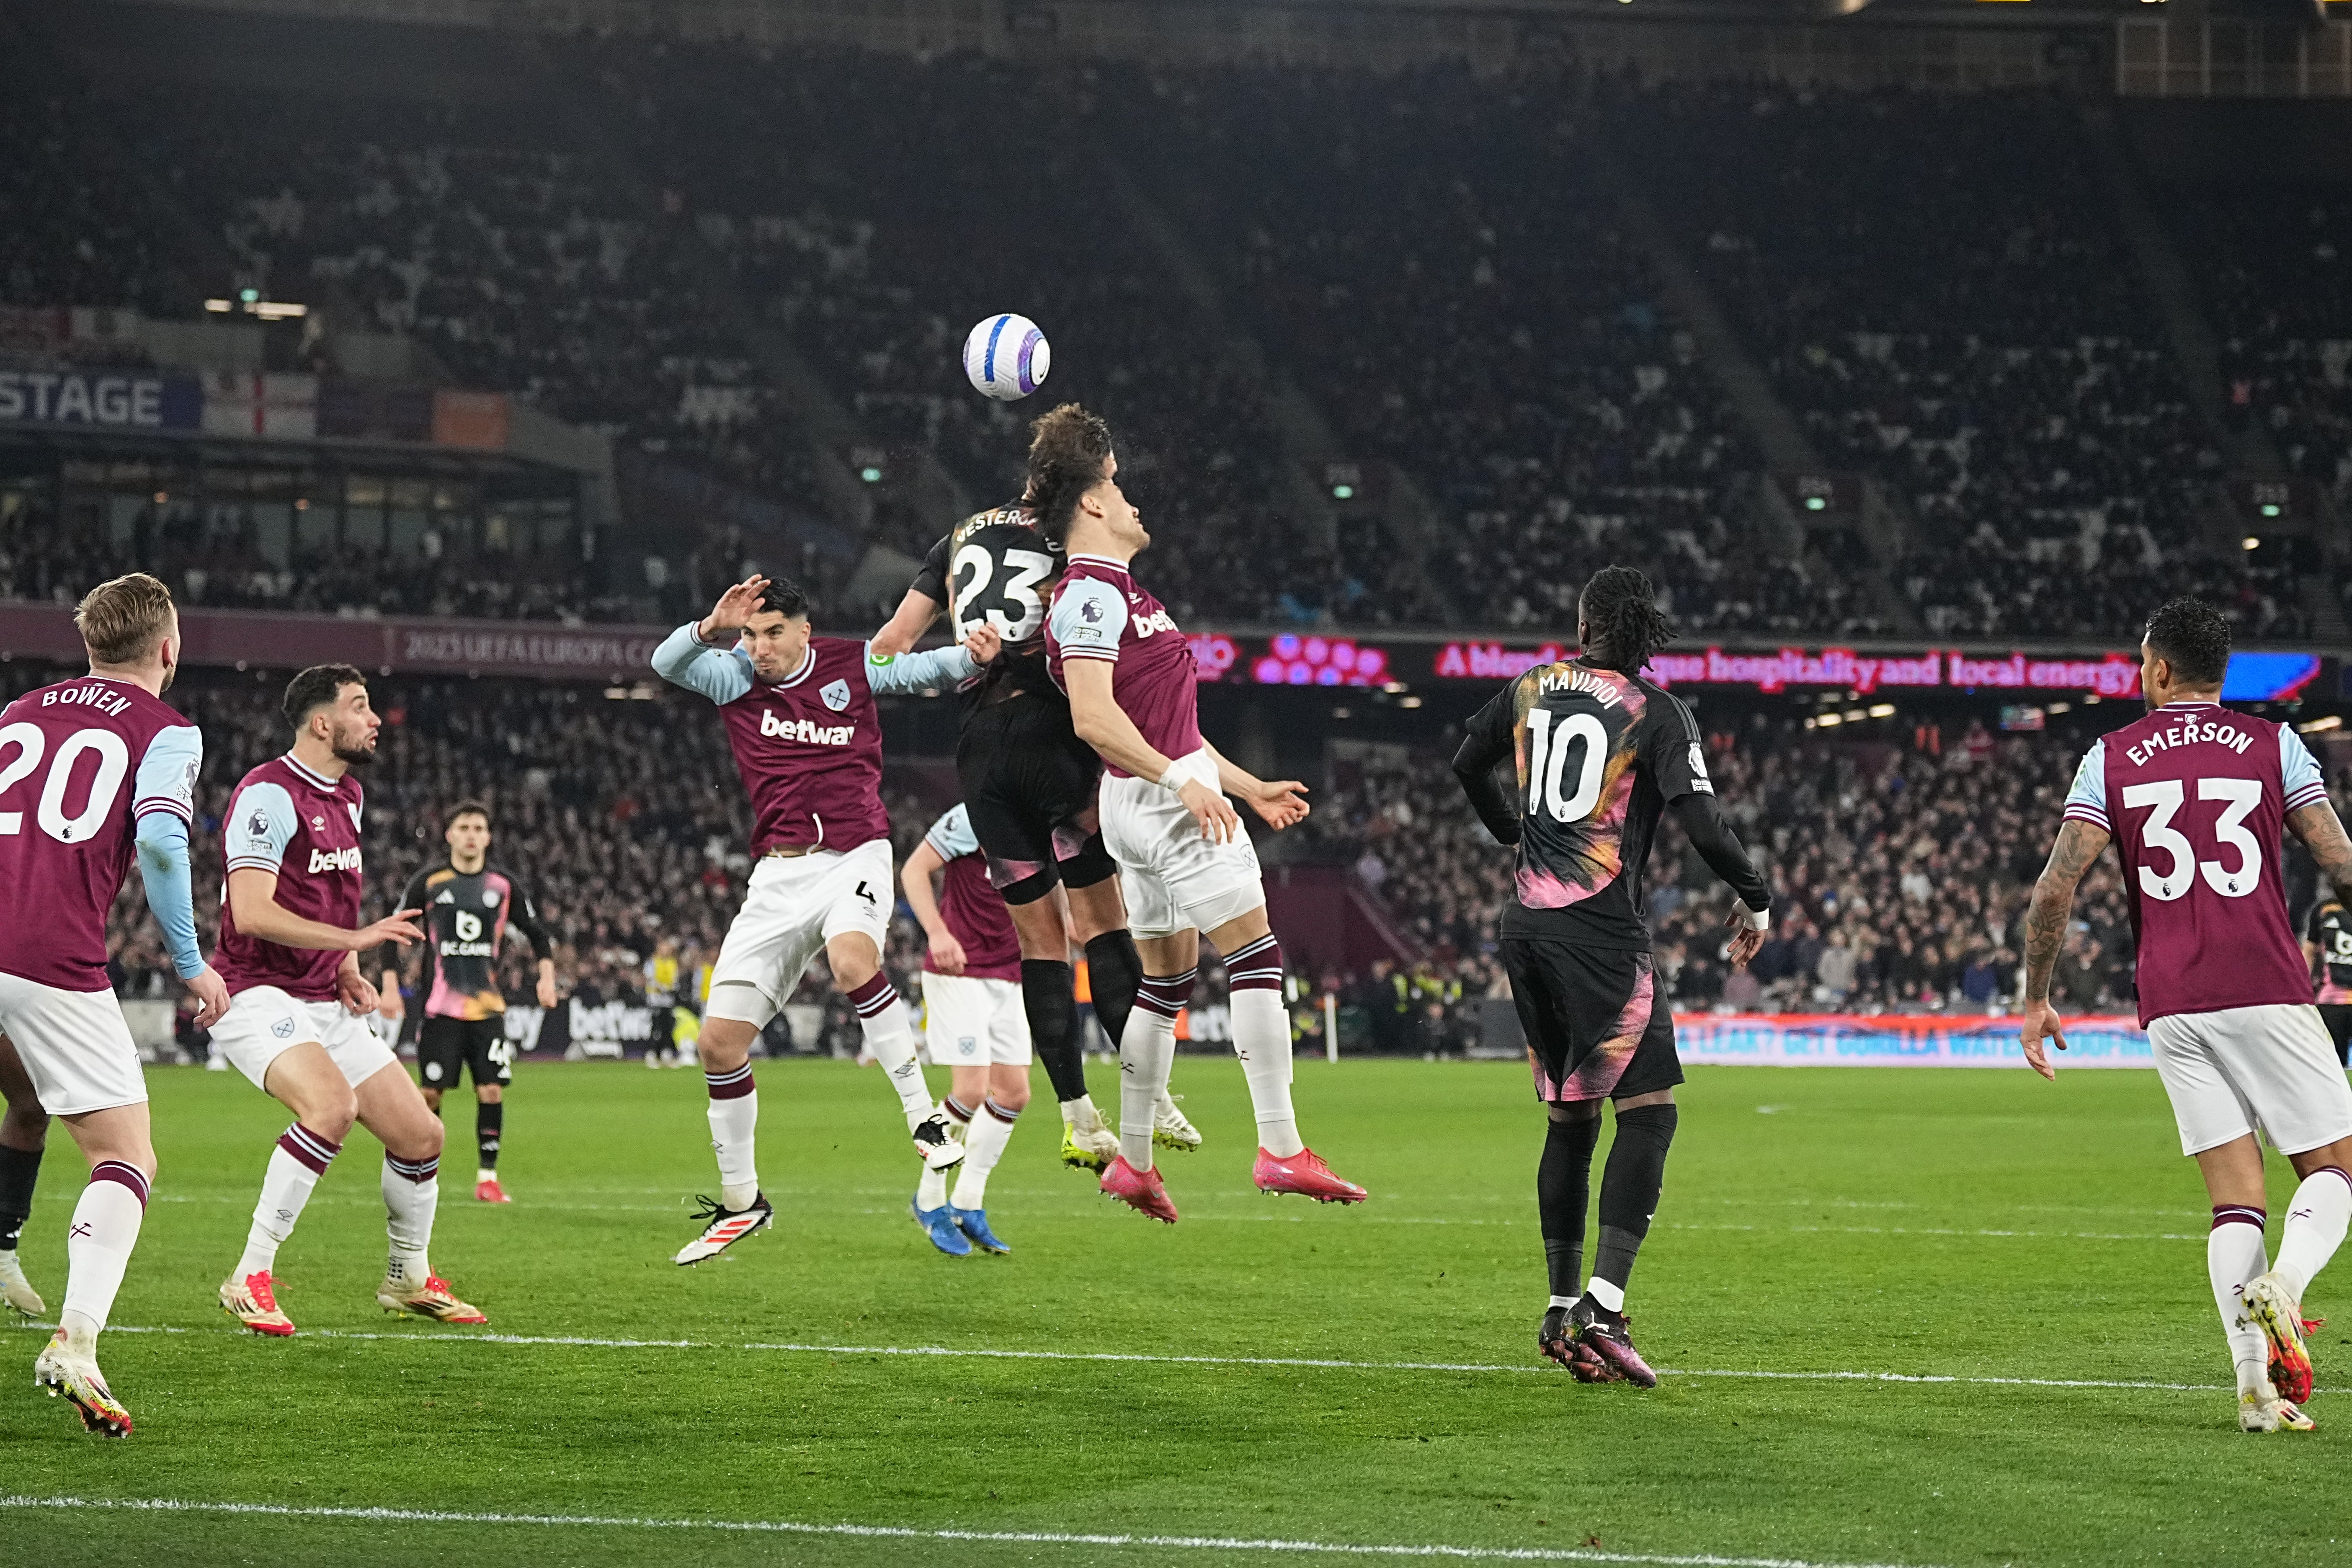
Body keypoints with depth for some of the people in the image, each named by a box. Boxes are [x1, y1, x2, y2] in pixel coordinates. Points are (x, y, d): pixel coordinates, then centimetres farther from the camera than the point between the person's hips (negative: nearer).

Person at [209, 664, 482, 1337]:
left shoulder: (349, 795, 14)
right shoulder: (269, 794, -16)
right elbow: (253, 911, -24)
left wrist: (350, 970, 9)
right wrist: (355, 938, -28)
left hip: (325, 1004, 9)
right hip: (258, 996, -9)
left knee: (420, 1136, 5)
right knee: (332, 1105, -33)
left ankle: (410, 1280, 29)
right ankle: (250, 1280, -24)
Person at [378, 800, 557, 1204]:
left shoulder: (504, 887, 6)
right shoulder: (427, 883, 1)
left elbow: (538, 934, 16)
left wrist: (547, 975, 1)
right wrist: (390, 986, 0)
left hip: (487, 1006, 2)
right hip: (439, 1007, -1)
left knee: (492, 1090, -7)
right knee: (432, 1092, -3)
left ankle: (487, 1177, 2)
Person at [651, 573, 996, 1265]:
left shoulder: (853, 664, 1)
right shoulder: (736, 675, 2)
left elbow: (926, 670, -4)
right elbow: (668, 663, -14)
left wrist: (970, 655, -27)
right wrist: (712, 628, -35)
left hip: (854, 857, -3)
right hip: (779, 873, 3)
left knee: (852, 960, -38)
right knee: (718, 1041, -1)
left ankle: (925, 1117, -29)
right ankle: (740, 1202, 16)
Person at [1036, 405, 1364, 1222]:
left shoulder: (1119, 595, 21)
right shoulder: (1090, 595, -12)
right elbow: (1093, 716, -24)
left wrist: (1252, 787, 27)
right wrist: (1184, 782, -28)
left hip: (1166, 795, 11)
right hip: (1163, 796, -11)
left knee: (1167, 979, 14)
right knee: (1257, 954, -13)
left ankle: (1133, 1160, 19)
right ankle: (1281, 1149, -17)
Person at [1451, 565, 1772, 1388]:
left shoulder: (1529, 689, 10)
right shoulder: (1656, 711, -6)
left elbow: (1467, 764, 22)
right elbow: (1703, 825, -13)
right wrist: (1755, 900, 2)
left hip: (1528, 921, 6)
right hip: (1602, 928, -6)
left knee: (1570, 1116, 15)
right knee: (1648, 1109, -5)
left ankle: (1561, 1309, 15)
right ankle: (1604, 1306, -18)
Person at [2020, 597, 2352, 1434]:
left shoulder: (2111, 758, 8)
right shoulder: (2272, 744, 5)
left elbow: (2056, 886, 1)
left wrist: (2036, 1000, 11)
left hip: (2171, 1008, 2)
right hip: (2268, 991, -2)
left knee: (2236, 1198, 5)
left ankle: (2255, 1383, -8)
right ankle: (2282, 1286, -22)